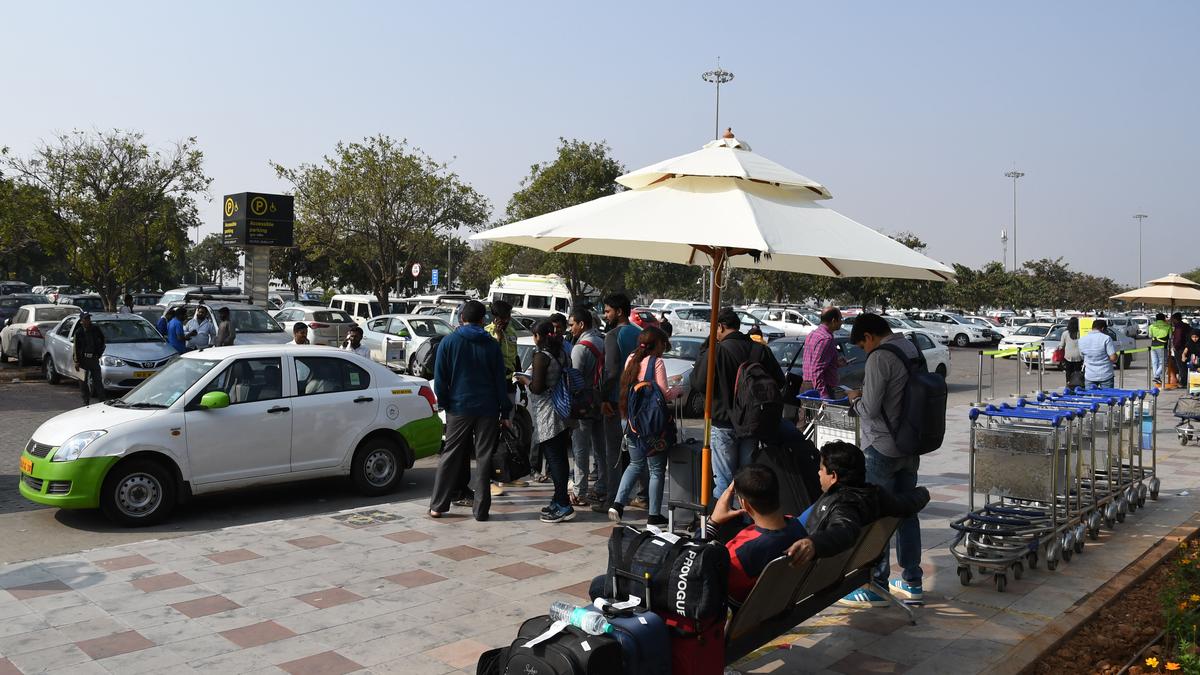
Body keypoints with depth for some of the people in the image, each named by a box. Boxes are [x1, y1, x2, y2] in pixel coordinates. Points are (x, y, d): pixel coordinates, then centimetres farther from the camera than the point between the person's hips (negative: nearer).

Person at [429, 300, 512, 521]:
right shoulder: (492, 344, 1)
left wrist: (445, 404, 8)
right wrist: (505, 413, 6)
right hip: (488, 410, 0)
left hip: (459, 408, 0)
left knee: (449, 457, 9)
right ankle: (481, 509, 7)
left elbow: (440, 380, -3)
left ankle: (437, 506, 11)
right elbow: (500, 380, 2)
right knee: (484, 459, 6)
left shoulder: (449, 342, -2)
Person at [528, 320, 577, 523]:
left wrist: (526, 381, 2)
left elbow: (538, 388, -17)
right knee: (560, 458, 13)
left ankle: (564, 506, -6)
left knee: (554, 459, -6)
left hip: (548, 416, -8)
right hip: (562, 414, 8)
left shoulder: (541, 356, -13)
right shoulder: (562, 354, 11)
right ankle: (559, 500, 21)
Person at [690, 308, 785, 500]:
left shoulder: (717, 351, -15)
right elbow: (779, 381, 4)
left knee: (724, 480, 3)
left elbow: (698, 383, -14)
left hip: (724, 423, -5)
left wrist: (704, 351, -5)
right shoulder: (760, 350, 0)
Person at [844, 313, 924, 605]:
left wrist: (855, 399, 0)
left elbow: (869, 408, -19)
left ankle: (875, 586, 5)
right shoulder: (913, 350, 9)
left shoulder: (879, 358, -18)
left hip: (882, 449, -8)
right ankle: (912, 581, 23)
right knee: (906, 513, 15)